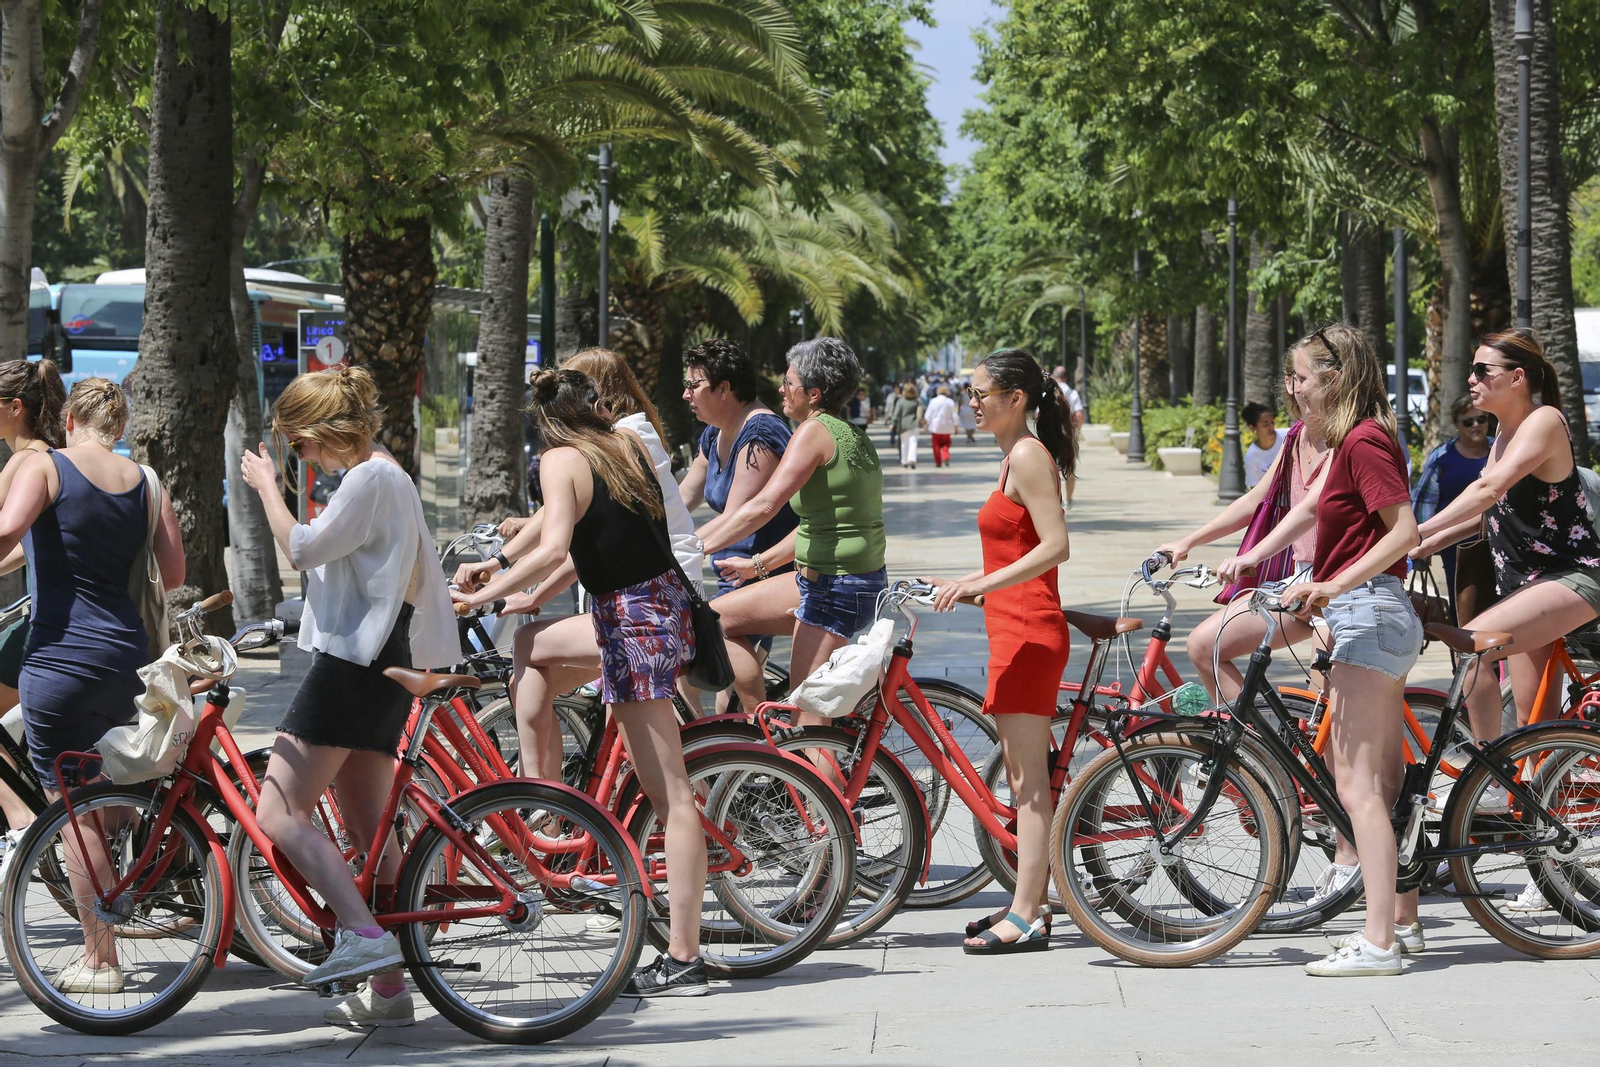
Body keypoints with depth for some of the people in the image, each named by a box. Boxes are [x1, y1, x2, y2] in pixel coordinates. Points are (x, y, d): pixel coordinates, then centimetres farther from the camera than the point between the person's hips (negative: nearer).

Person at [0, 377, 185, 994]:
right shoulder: (145, 482, 9)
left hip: (60, 659, -5)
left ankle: (100, 960, 5)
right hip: (127, 660, 5)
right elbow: (174, 575, 9)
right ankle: (100, 945, 26)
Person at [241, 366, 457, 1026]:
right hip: (381, 664, 11)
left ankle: (362, 934, -22)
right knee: (368, 831, 9)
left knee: (279, 813, -11)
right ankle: (387, 989, 9)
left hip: (353, 661, -11)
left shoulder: (372, 478, -12)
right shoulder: (386, 476, 21)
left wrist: (266, 484, -3)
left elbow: (302, 548, -16)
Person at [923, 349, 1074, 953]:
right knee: (1023, 774, 14)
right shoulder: (1017, 456, 18)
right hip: (1015, 628, 11)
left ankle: (1025, 918, -7)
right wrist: (961, 585, 20)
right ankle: (1031, 901, 20)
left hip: (1028, 631, -11)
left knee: (1028, 777, -8)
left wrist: (982, 584, -26)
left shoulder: (1028, 455, -13)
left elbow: (1055, 546, -21)